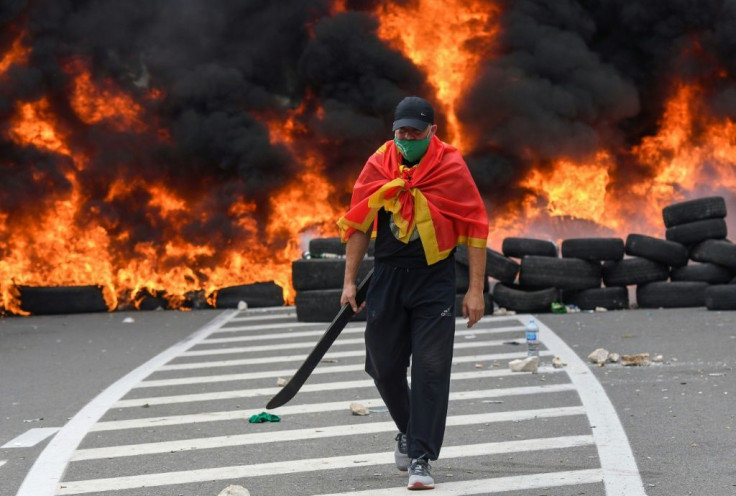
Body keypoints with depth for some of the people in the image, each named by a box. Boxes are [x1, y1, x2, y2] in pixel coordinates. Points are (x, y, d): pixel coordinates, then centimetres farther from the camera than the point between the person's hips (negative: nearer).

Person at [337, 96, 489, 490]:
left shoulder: (451, 167, -6)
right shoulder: (378, 166, 2)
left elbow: (475, 227, -3)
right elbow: (359, 224, 9)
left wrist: (475, 290, -7)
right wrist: (350, 281, 6)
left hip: (434, 279, -3)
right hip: (387, 276, 3)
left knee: (431, 368, -8)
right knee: (384, 365, 10)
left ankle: (420, 458, -5)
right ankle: (408, 430, 37)